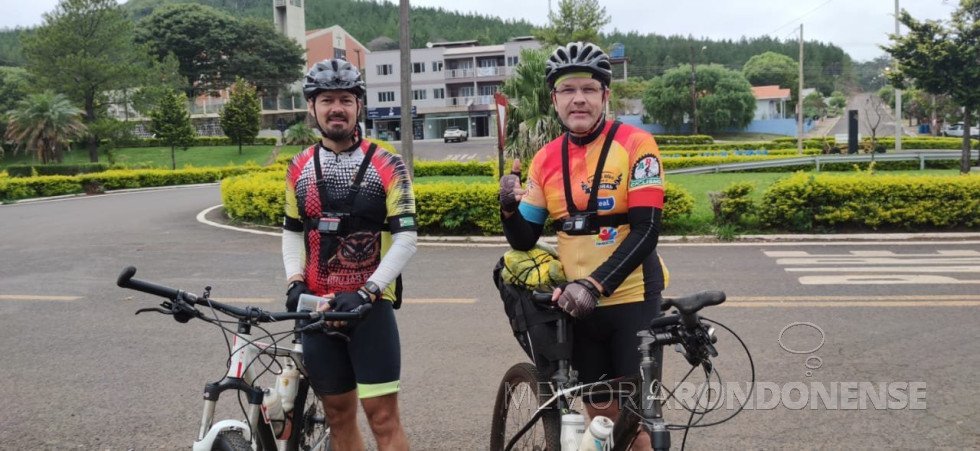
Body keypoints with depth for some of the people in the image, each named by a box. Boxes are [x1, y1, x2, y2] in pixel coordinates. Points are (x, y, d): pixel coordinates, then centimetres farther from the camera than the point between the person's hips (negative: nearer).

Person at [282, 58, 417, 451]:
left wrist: (365, 292, -19)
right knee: (339, 418, 13)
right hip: (319, 310, 4)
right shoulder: (300, 168, 8)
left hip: (370, 306, -4)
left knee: (382, 417, -3)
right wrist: (295, 281, -2)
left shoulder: (386, 166, -5)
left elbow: (406, 238, -10)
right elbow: (292, 231, 15)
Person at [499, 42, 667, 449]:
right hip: (577, 302, 4)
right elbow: (524, 241, 5)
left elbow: (646, 231, -17)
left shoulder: (635, 144, -11)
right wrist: (508, 206, -16)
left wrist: (594, 285, -27)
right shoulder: (546, 159, 2)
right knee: (600, 413, 14)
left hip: (632, 300, -4)